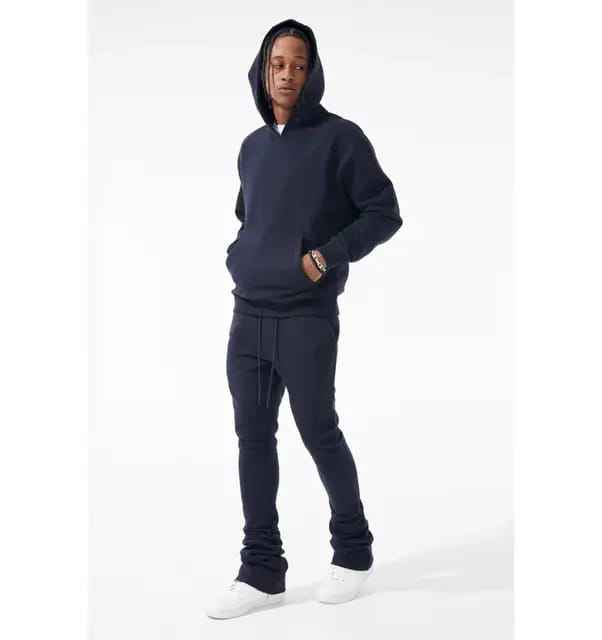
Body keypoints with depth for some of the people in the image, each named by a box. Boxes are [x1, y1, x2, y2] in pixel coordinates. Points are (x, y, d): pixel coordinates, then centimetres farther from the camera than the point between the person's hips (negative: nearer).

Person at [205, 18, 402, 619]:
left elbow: (384, 212, -7)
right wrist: (238, 256, 9)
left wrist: (327, 257, -16)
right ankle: (261, 569, 15)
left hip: (307, 318, -6)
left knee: (318, 433, 3)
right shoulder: (252, 146, 13)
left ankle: (353, 550, 24)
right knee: (253, 436, 6)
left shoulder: (339, 137, -6)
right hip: (248, 315, 6)